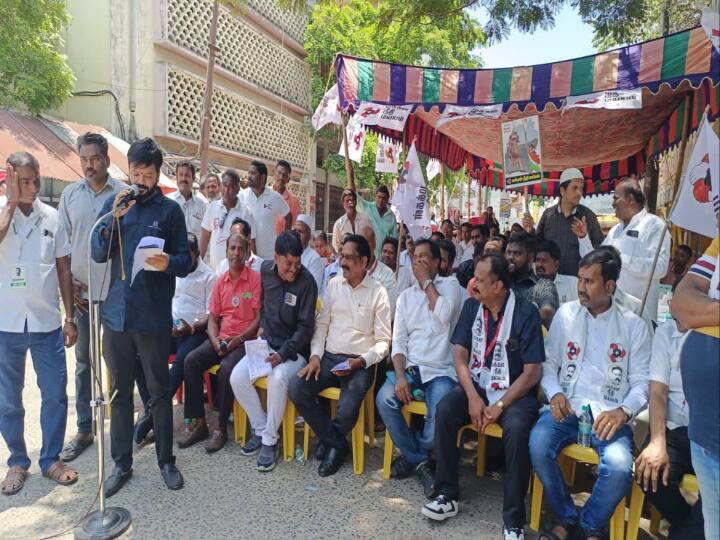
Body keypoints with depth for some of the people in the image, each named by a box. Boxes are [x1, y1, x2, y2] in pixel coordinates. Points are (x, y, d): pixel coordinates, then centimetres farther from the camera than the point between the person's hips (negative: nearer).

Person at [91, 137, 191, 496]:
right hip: (116, 314, 3)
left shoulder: (169, 210, 0)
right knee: (120, 392, 12)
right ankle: (121, 463, 26)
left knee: (159, 391, 8)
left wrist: (169, 262, -23)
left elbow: (186, 261, -1)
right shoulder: (113, 204, 7)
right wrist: (114, 218, -14)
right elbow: (98, 254, 0)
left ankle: (166, 460, 22)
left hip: (154, 316, -2)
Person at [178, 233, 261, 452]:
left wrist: (238, 339, -15)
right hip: (220, 338, 5)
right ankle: (199, 424, -10)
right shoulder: (220, 282, 13)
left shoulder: (256, 278, -3)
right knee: (191, 360, -17)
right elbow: (212, 318, 13)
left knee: (227, 368, -31)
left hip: (245, 340, -5)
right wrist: (215, 340, -6)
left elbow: (259, 317, -6)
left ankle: (221, 428, -15)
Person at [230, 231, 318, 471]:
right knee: (237, 377, -16)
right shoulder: (266, 270, -1)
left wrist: (283, 354, -23)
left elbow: (305, 327, -14)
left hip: (293, 350, -5)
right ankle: (261, 429, 4)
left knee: (278, 379, -33)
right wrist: (262, 325, 10)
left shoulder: (306, 281, -16)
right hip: (267, 344, 5)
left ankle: (270, 440, -12)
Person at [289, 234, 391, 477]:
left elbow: (383, 341, -4)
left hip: (360, 363, -4)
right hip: (329, 357, 5)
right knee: (296, 388, -20)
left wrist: (361, 361, -18)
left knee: (347, 412, -28)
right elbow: (321, 324, 9)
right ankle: (337, 443, -1)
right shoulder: (334, 285, 8)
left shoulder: (378, 292, -4)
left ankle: (328, 438, 11)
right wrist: (315, 356, -4)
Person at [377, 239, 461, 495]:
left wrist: (427, 282, -4)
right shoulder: (406, 296, 16)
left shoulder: (450, 286, 7)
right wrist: (400, 376, -10)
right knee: (384, 399, -25)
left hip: (441, 371, -3)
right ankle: (420, 461, -4)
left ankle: (411, 454, 7)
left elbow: (444, 315, -16)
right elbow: (398, 341, 7)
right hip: (410, 368, 4)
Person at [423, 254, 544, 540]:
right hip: (476, 385, 4)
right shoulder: (471, 306, 1)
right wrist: (473, 398, -13)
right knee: (444, 410, -23)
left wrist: (499, 406, -18)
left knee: (516, 428, -33)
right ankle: (447, 496, -8)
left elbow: (532, 371, -13)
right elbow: (460, 355, 0)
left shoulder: (526, 313, -12)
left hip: (514, 390, -4)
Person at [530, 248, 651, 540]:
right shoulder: (565, 313, 9)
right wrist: (555, 393, -7)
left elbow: (641, 381, 3)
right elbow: (549, 361, 11)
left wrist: (623, 411, -15)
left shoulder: (634, 326, 5)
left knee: (619, 466, -30)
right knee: (537, 445, -28)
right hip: (566, 408, 1)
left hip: (609, 415, -1)